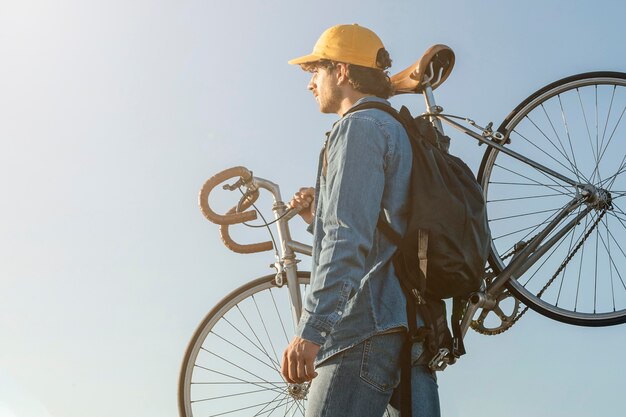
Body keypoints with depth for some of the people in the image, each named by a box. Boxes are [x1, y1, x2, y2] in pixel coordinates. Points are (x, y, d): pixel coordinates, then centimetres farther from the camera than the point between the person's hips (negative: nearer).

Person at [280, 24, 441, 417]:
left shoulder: (359, 126, -2)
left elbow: (349, 240, -16)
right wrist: (320, 218, 23)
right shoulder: (401, 132, 27)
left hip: (370, 327, -10)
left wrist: (310, 329, -21)